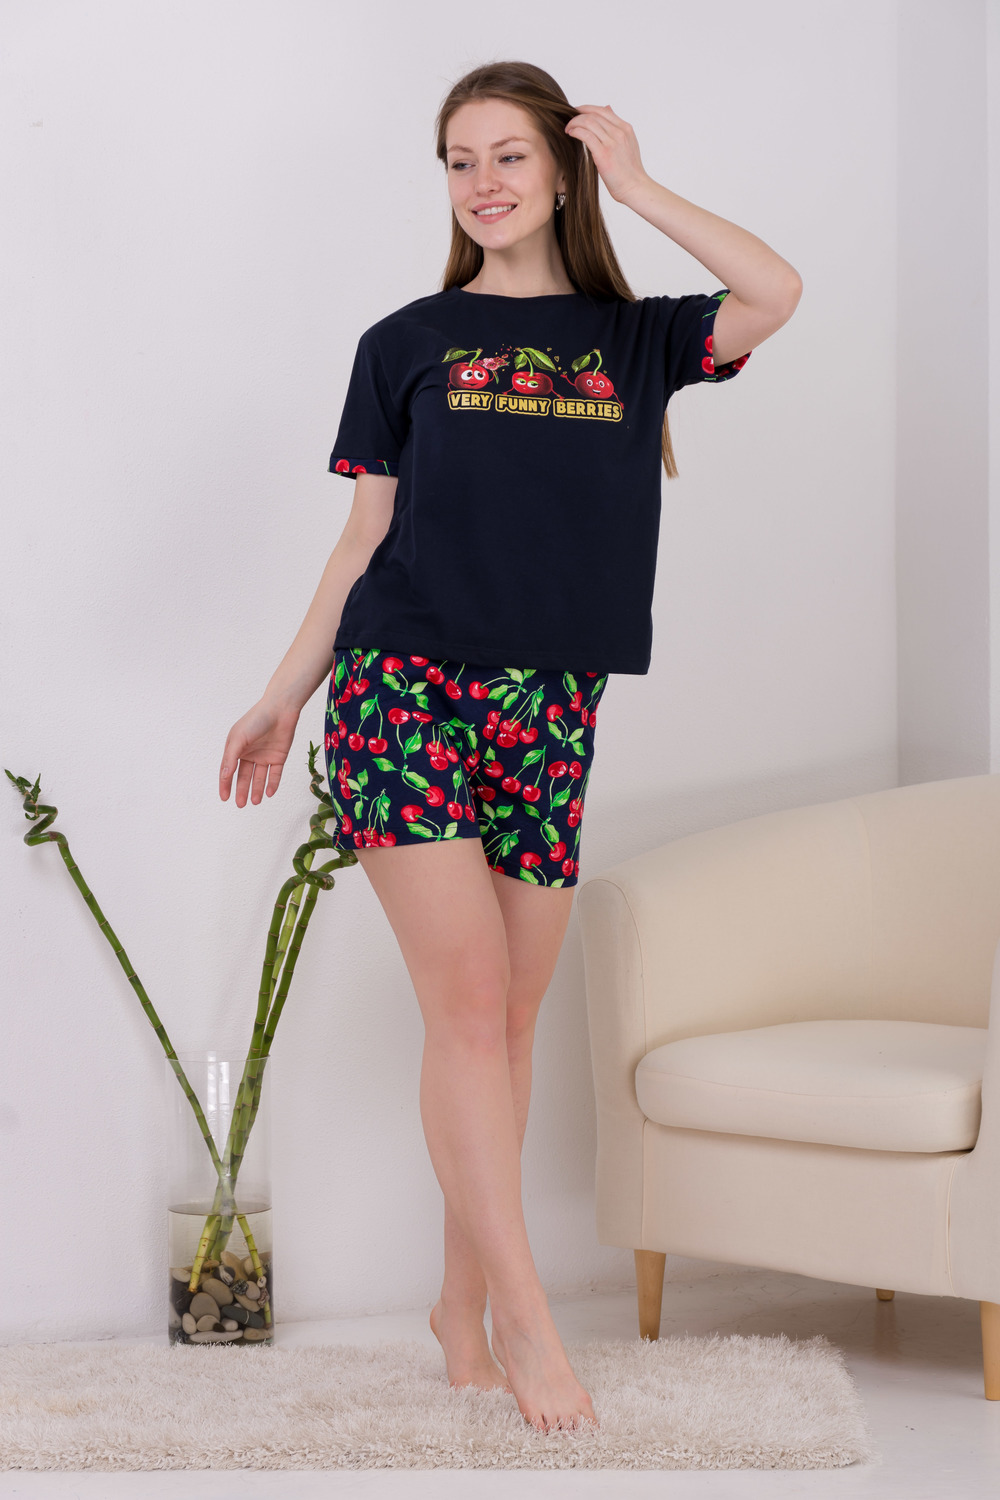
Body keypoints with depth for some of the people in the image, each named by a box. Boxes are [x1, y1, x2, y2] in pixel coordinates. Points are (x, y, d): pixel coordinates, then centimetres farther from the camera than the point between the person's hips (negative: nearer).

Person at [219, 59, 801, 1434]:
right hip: (406, 686, -2)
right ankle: (527, 1319, -8)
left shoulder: (634, 339, 11)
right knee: (468, 1000, -12)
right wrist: (282, 696, 8)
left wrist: (635, 186, -1)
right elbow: (365, 537, 10)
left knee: (509, 1021, 6)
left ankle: (462, 1303, 18)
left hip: (552, 710, 2)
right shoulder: (407, 343, 9)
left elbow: (778, 295, -7)